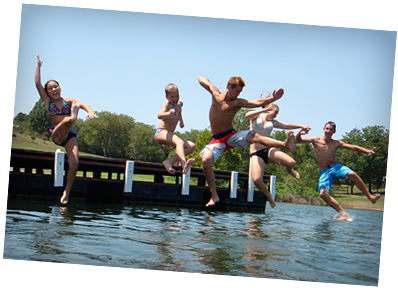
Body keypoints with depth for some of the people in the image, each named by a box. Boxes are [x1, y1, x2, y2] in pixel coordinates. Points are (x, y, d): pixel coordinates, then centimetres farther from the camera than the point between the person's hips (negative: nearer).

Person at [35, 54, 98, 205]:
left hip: (70, 136, 2)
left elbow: (83, 104, -6)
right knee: (68, 121, -33)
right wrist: (38, 66, 11)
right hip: (56, 135, -1)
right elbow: (37, 83, 6)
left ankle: (66, 192, -4)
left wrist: (90, 111, -28)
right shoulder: (48, 101, 11)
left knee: (74, 164, -16)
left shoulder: (68, 101, 13)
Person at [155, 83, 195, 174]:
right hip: (161, 133, -9)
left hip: (169, 135, 9)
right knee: (180, 142, -34)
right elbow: (159, 115, -32)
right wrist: (168, 114, -53)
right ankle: (184, 166, -60)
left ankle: (169, 162, -18)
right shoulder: (167, 104, -11)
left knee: (191, 146, -3)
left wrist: (181, 120, 18)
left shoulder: (180, 103, 13)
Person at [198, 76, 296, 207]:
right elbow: (201, 79, 14)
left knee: (253, 136, -29)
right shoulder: (216, 94, 2)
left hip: (231, 135, -1)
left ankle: (286, 144, -47)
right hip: (217, 139, 1)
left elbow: (258, 103, -15)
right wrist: (211, 86, -4)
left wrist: (273, 98, -27)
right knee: (206, 160, -26)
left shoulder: (237, 102, -3)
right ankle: (214, 195, -18)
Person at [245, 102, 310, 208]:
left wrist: (302, 126, 30)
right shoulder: (256, 116, 7)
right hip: (256, 153, -4)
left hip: (268, 150, 4)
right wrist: (264, 110, -17)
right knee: (256, 180, -27)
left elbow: (286, 126, 29)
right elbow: (247, 115, -14)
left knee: (292, 162, -21)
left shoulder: (272, 122, 20)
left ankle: (289, 170, 20)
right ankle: (268, 196, 4)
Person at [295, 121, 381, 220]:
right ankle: (343, 214, -22)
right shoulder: (316, 140, 2)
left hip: (336, 167, 0)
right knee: (323, 193, -26)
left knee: (352, 174, -31)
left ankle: (370, 197, -16)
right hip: (324, 172, 0)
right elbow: (298, 140, -5)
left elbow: (353, 147, 2)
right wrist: (299, 133, -28)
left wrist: (368, 151, -11)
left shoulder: (336, 143, 6)